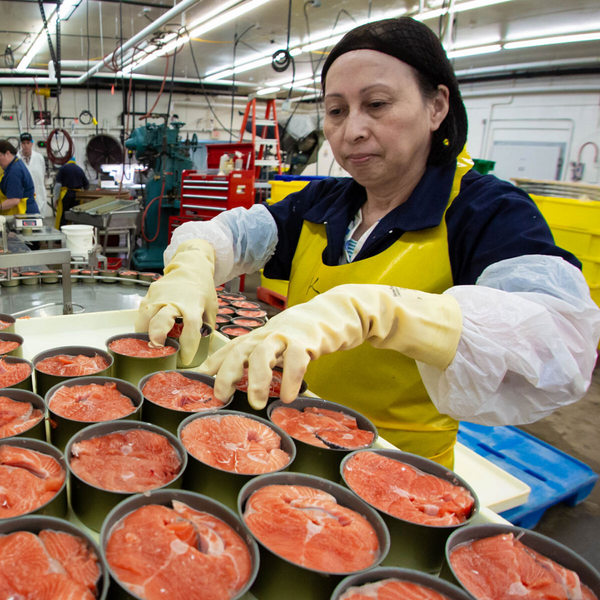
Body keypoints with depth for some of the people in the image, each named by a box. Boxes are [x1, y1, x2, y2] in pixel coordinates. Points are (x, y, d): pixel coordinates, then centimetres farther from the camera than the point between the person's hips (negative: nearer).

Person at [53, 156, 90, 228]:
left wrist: (56, 198, -3)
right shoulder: (80, 169, 12)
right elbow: (87, 185, 15)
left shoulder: (63, 168, 2)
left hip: (66, 193, -3)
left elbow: (58, 184, -5)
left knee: (62, 216, -2)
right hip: (77, 195, 3)